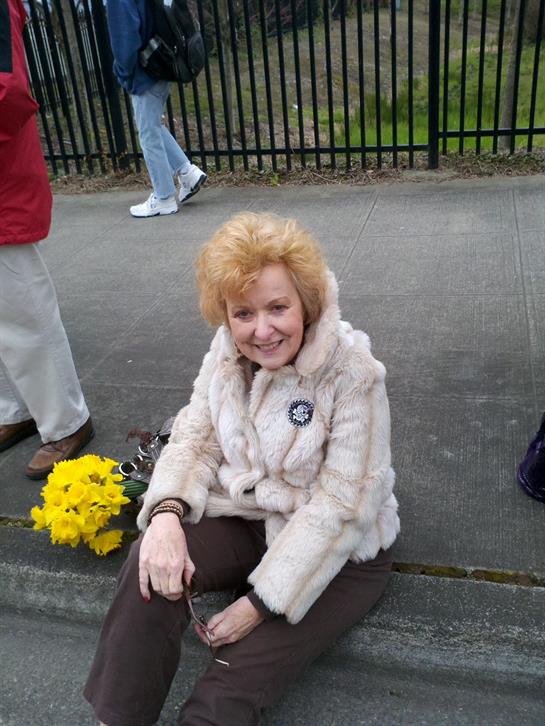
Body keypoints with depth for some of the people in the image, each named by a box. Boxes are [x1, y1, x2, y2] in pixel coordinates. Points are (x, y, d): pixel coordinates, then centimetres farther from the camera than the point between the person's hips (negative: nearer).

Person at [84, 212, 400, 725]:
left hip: (337, 552, -4)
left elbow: (340, 506, -22)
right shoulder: (226, 352, -5)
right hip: (246, 519, 4)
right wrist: (166, 511, -25)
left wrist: (260, 602, -22)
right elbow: (195, 438, -3)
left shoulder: (351, 373, -22)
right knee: (152, 564, -23)